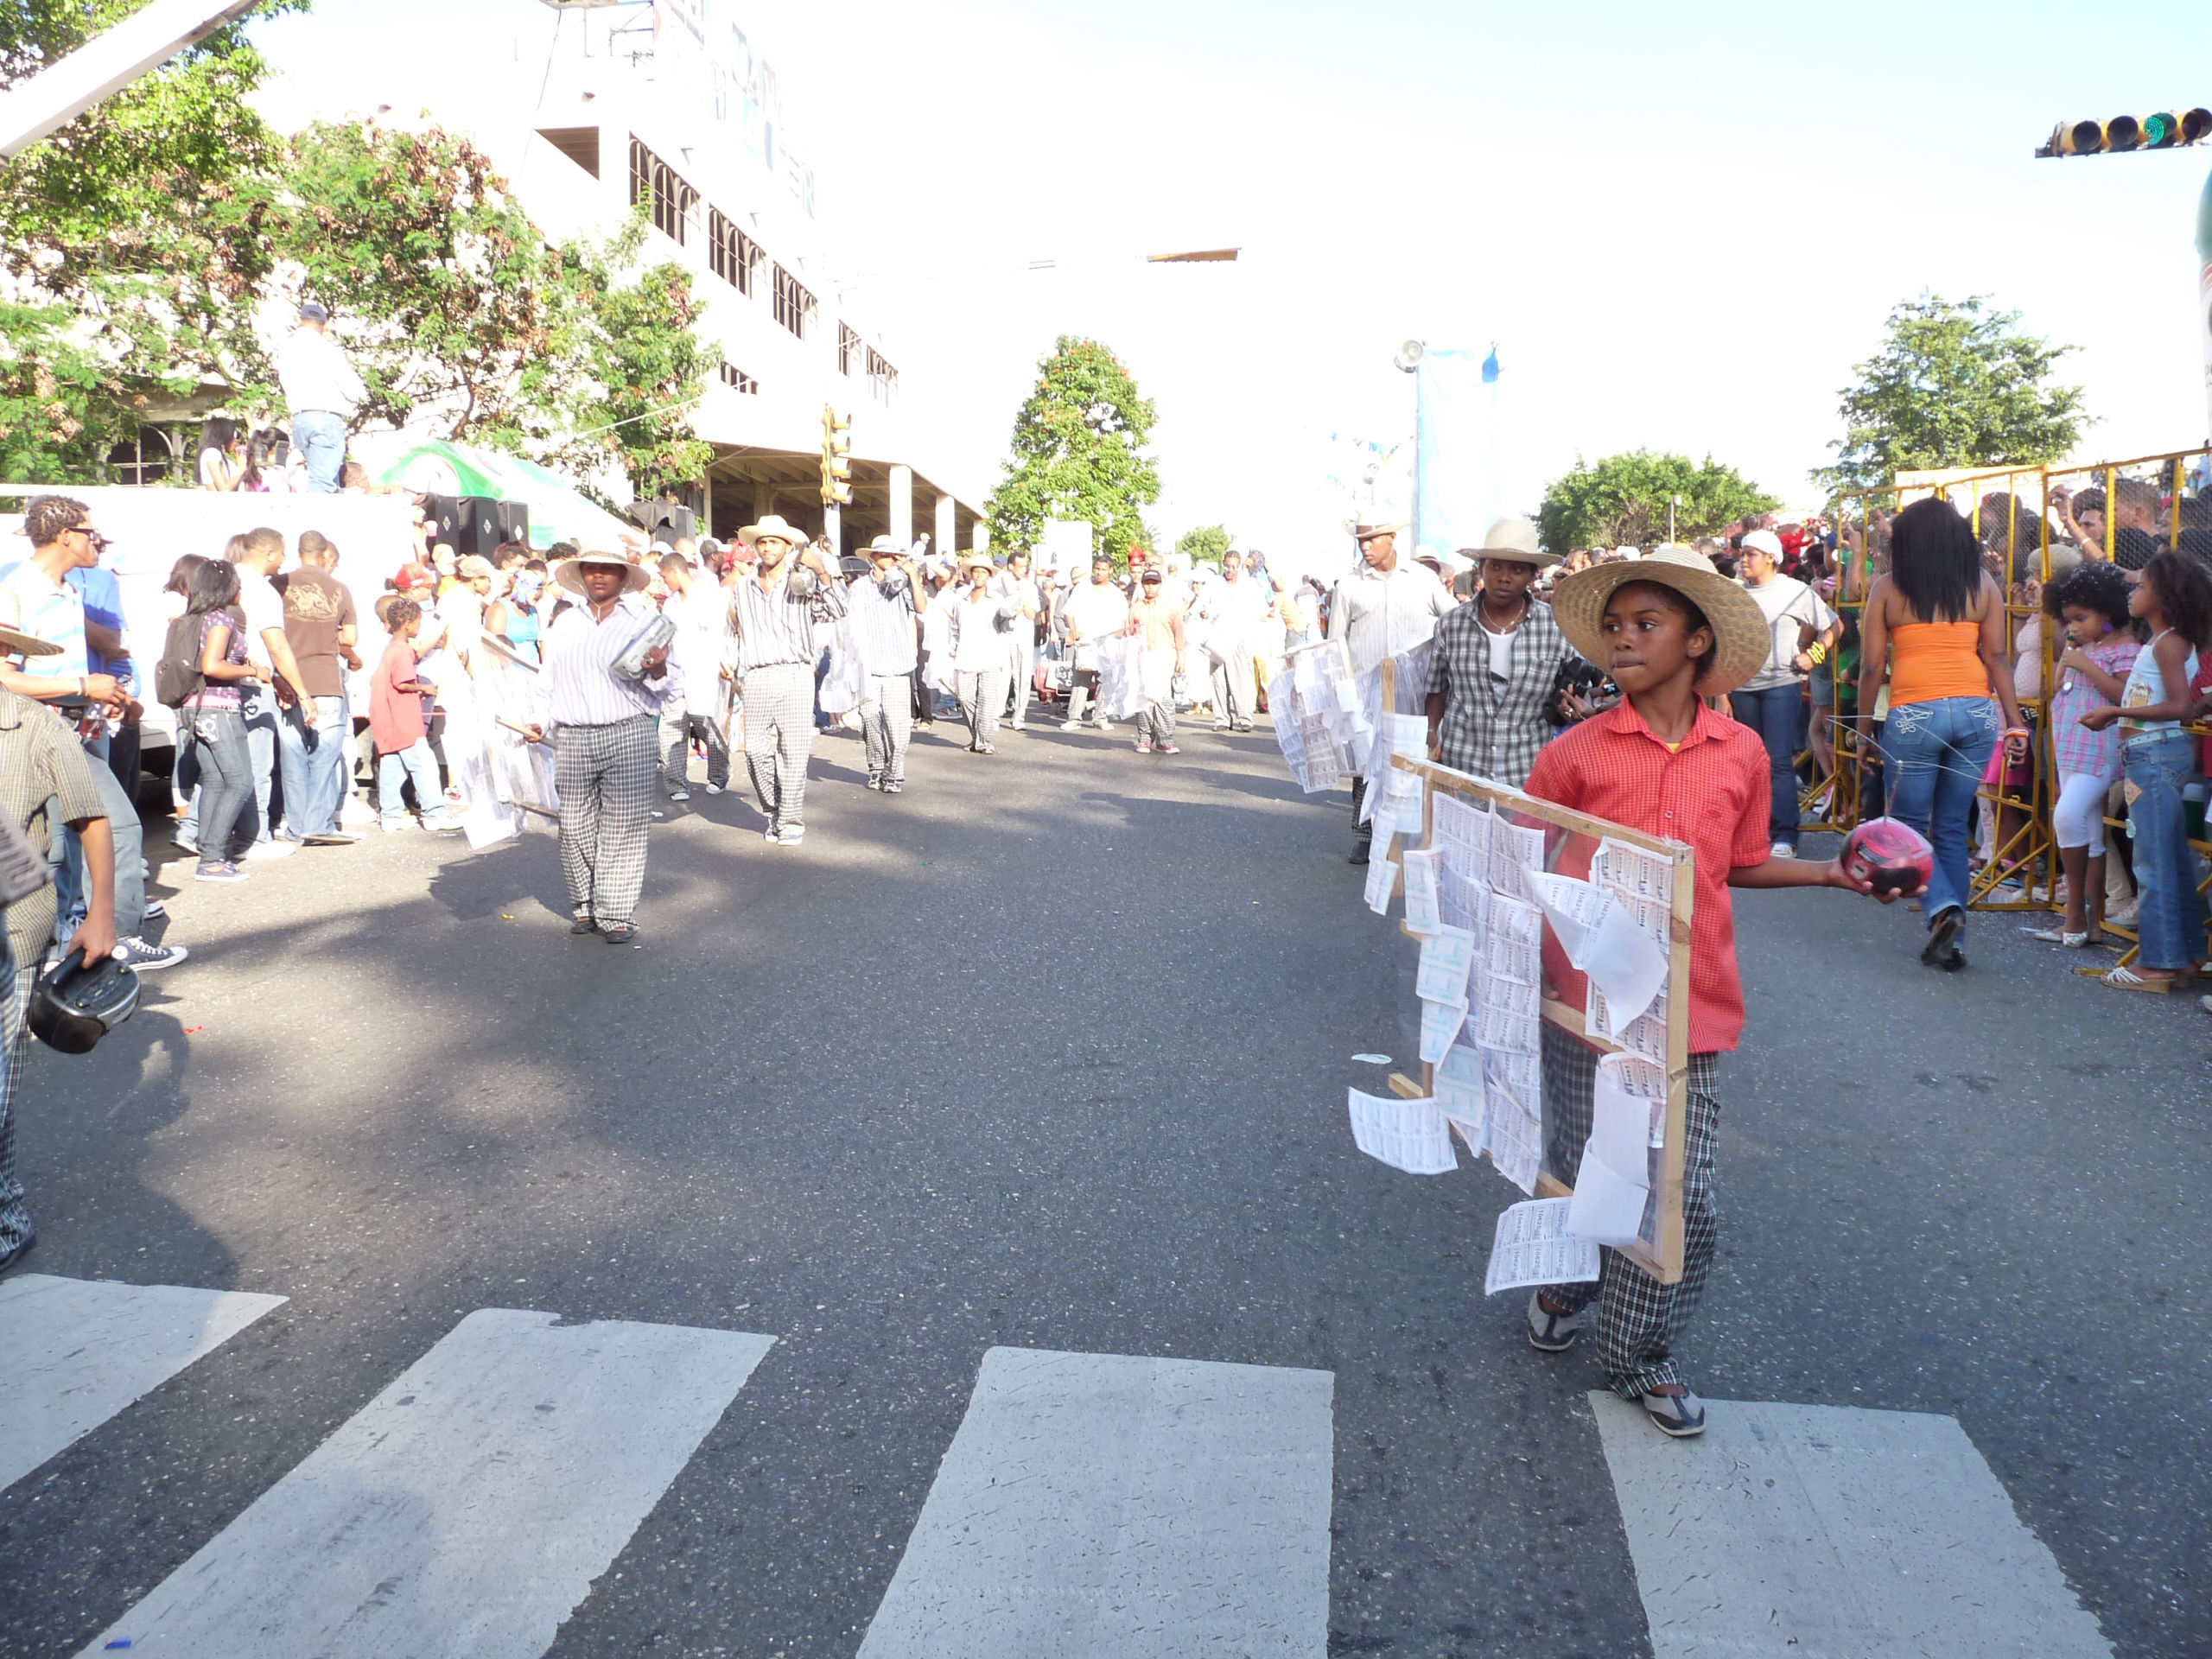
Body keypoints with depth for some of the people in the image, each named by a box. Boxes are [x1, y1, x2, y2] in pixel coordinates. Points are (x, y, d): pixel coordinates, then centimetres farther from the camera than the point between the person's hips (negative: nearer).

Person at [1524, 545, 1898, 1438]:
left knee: (1682, 1197, 5)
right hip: (1587, 999, -1)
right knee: (1581, 1172, 13)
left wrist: (1835, 872, 7)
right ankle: (1563, 1284, 46)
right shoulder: (1577, 752, -6)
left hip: (1689, 1006, 2)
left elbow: (1741, 864, 15)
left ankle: (1639, 1353, 27)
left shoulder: (1741, 752, 2)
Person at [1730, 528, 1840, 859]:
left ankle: (1785, 835, -10)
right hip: (1742, 688, 4)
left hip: (1782, 685, -4)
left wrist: (1813, 655, -6)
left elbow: (1835, 626, 5)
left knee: (1779, 761, -11)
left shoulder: (1796, 591, 0)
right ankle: (1759, 828, 20)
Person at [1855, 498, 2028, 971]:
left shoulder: (1887, 588, 0)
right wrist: (2014, 722, 8)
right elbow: (1998, 657, 5)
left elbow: (1872, 666, -1)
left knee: (1908, 826, 10)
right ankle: (1952, 942, 15)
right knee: (1952, 830, 12)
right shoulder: (1983, 587, 7)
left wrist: (1864, 727, 7)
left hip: (1914, 715, -3)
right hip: (1975, 714, 3)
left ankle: (1943, 907, -14)